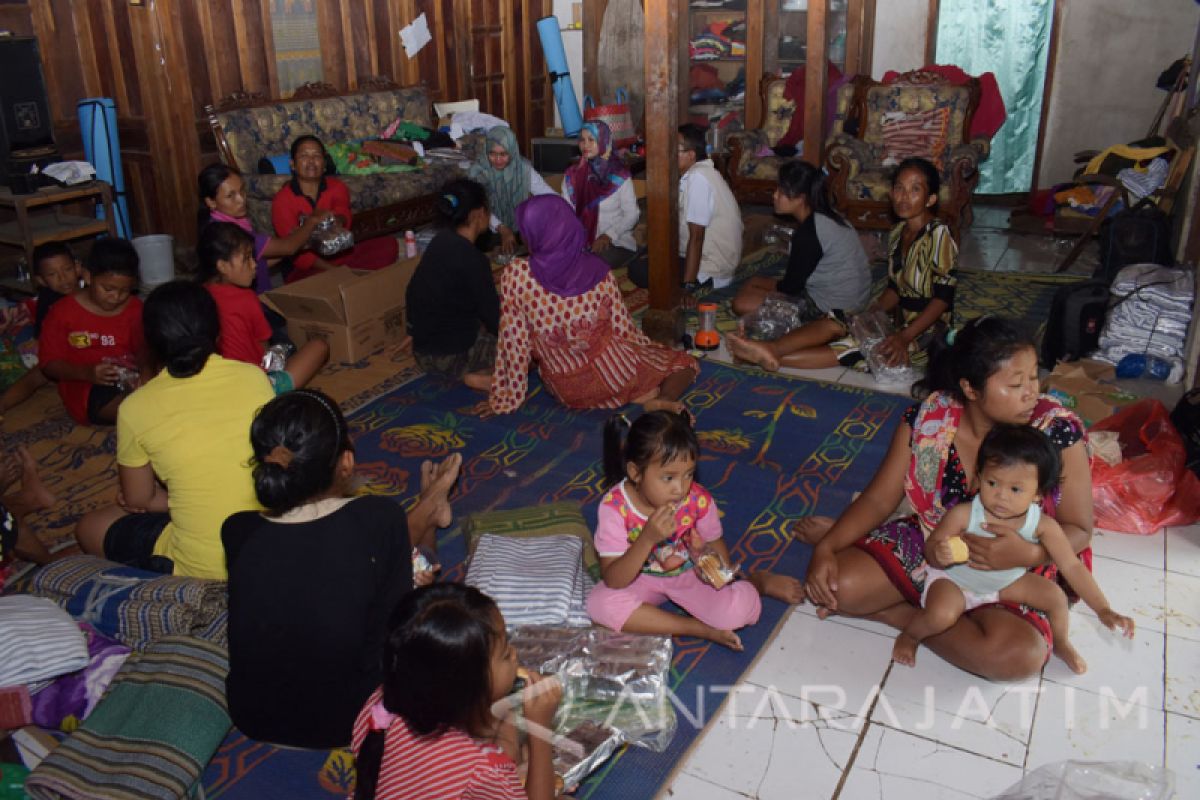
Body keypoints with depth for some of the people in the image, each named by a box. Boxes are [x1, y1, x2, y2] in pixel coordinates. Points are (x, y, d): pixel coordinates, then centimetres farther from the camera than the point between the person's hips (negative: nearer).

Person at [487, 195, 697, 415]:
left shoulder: (516, 274, -18)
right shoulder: (599, 272, -14)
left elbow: (513, 343, -13)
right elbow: (624, 329, -3)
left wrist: (506, 399, -1)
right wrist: (652, 350, 18)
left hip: (566, 393, 1)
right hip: (614, 375, -1)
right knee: (685, 363, 22)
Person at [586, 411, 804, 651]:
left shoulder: (699, 500, -21)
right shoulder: (614, 506, -27)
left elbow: (715, 545, 0)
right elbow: (614, 581, -27)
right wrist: (647, 539, -42)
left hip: (690, 574, 0)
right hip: (642, 579, 0)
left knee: (744, 607, -28)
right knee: (599, 604, -31)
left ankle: (759, 581, 11)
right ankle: (701, 629, -18)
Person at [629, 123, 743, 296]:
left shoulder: (697, 178, -22)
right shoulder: (701, 172, 8)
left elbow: (696, 237, -26)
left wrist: (688, 287, -27)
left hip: (708, 269, -10)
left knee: (636, 270, -10)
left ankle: (704, 284, -5)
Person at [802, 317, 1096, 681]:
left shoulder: (1058, 431, -19)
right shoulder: (928, 417, -14)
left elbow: (1078, 529, -11)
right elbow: (879, 498, -7)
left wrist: (1027, 555, -33)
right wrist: (828, 546, -23)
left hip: (1011, 573, 0)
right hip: (927, 548, 0)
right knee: (834, 583, -23)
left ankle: (901, 612, -10)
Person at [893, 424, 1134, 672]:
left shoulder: (1042, 525, -23)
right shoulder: (963, 515, -32)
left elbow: (1072, 566, -18)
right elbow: (930, 549, -19)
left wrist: (1103, 609, -24)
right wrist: (939, 556, -43)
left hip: (1007, 582, 5)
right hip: (954, 580, -4)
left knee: (1056, 596, -4)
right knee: (941, 615, -32)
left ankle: (1061, 644, 30)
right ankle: (909, 635, 3)